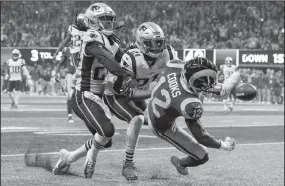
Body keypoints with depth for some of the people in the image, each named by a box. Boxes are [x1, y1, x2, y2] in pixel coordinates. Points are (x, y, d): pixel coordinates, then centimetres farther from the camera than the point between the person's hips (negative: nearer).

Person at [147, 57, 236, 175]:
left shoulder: (174, 66, -26)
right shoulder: (191, 105, -42)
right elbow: (201, 137, -31)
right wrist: (224, 145, -14)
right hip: (162, 128, -7)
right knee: (202, 157, 4)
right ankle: (180, 164, 37)